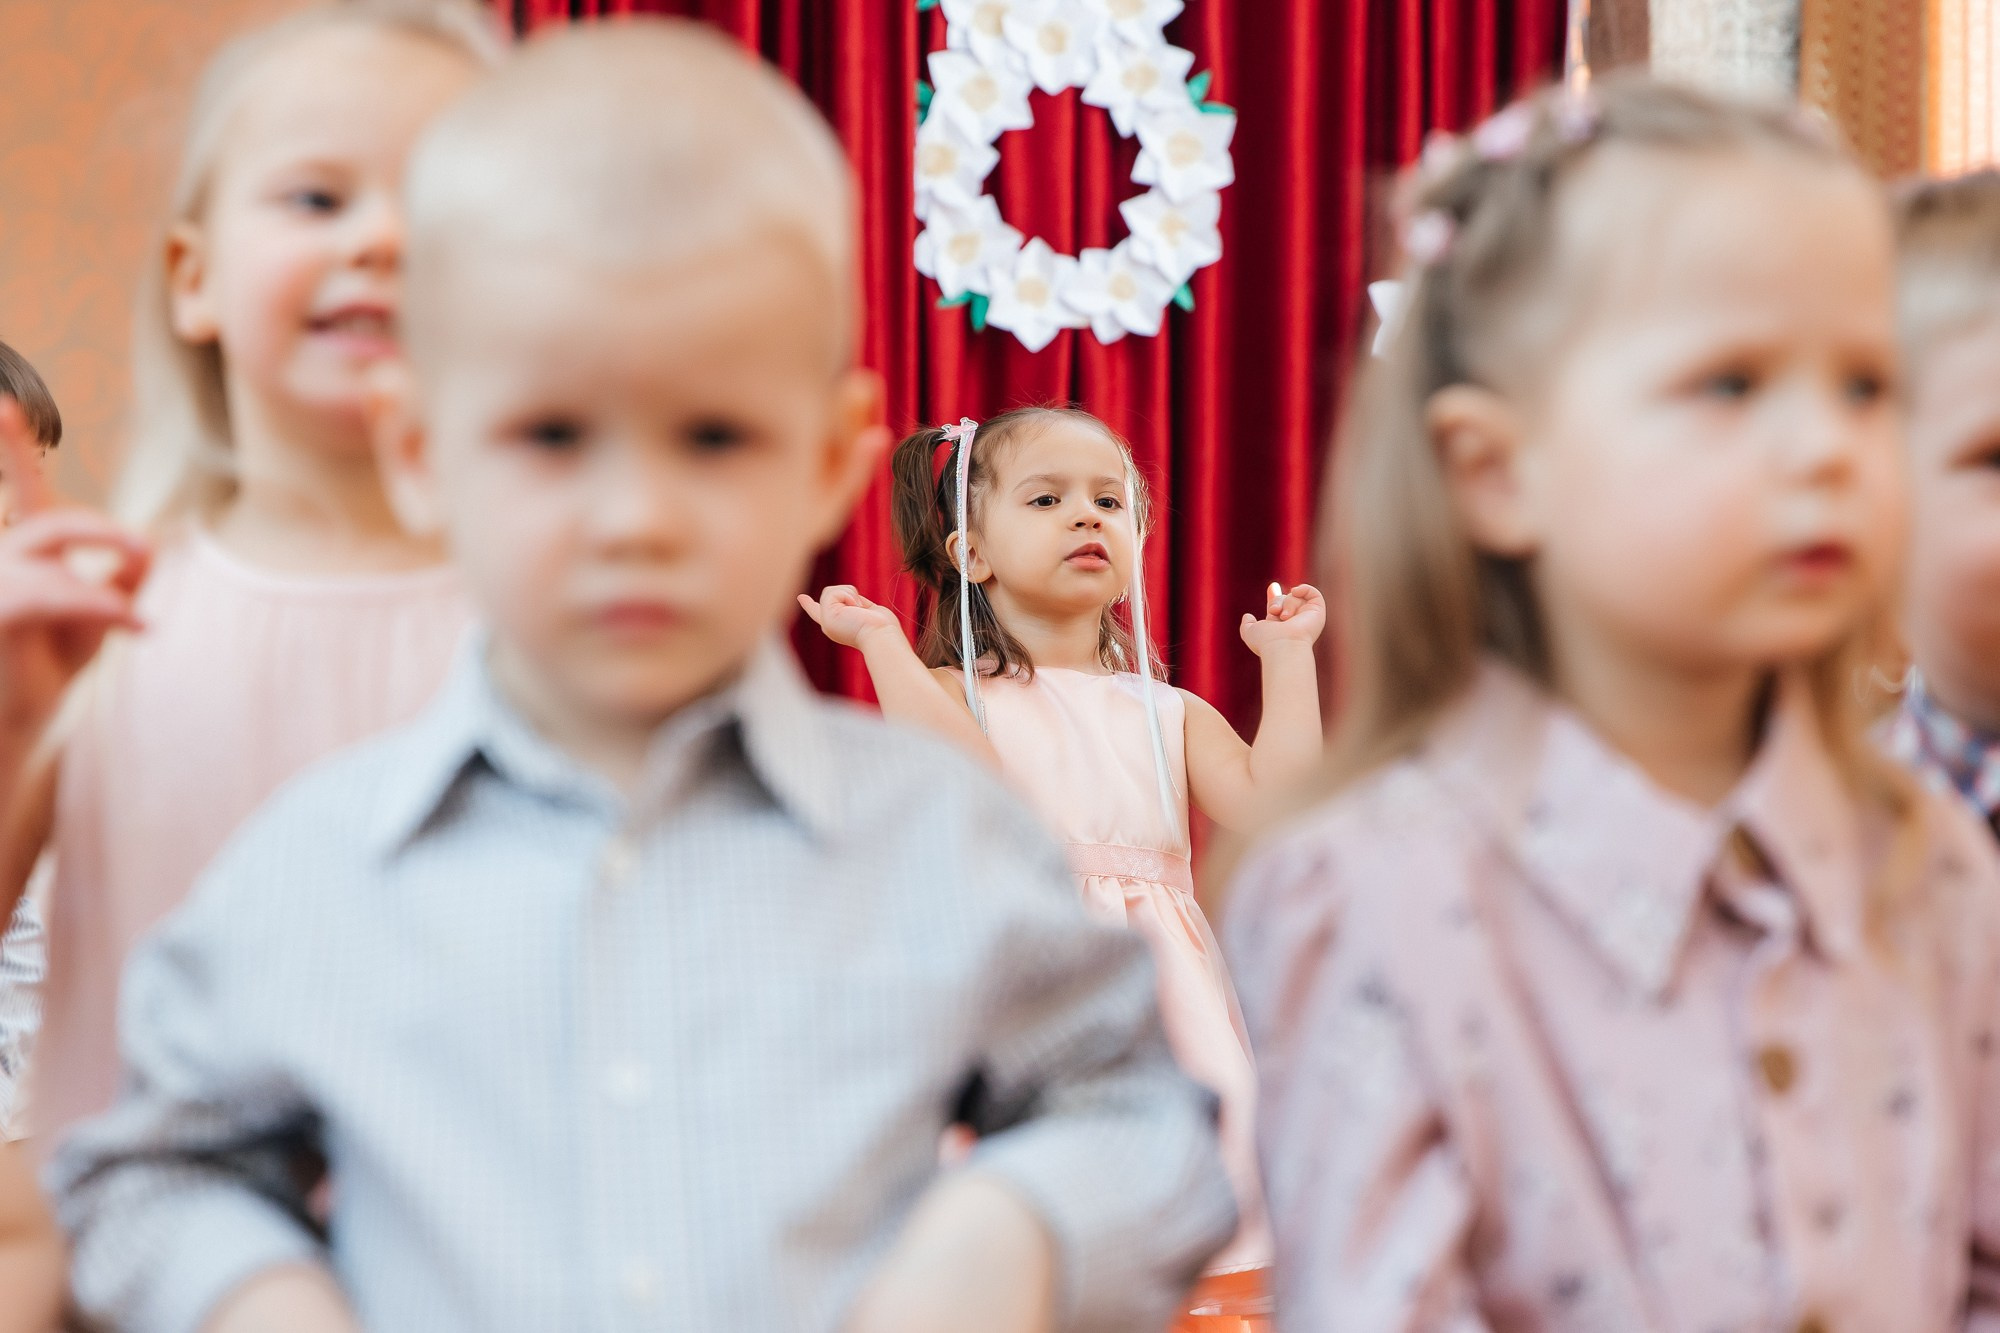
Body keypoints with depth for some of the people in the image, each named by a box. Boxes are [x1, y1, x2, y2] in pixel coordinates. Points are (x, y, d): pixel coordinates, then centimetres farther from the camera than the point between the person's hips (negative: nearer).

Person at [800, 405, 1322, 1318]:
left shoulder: (1168, 715, 15)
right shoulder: (956, 692, 5)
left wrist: (1288, 660, 6)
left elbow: (1271, 806, 2)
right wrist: (881, 641, -12)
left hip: (1163, 1009, 4)